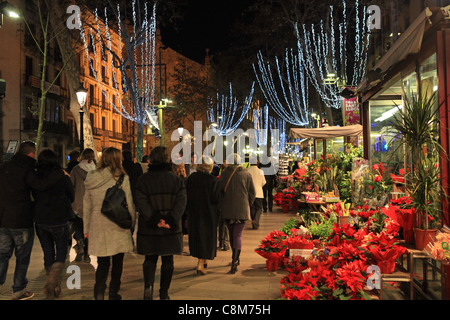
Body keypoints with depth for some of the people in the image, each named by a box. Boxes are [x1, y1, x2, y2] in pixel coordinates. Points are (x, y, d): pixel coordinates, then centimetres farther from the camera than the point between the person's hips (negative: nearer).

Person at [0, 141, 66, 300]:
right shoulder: (26, 170, -13)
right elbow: (40, 185, -29)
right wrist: (60, 173, -23)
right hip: (21, 221, -6)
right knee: (22, 257, 8)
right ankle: (18, 291, 17)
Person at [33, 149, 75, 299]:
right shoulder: (63, 178, -11)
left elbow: (34, 197, 9)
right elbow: (72, 197, 3)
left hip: (40, 222, 3)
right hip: (59, 222, -3)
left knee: (48, 254, 15)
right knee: (61, 253, 10)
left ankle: (55, 287, 23)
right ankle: (51, 283, -9)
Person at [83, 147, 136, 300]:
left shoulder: (92, 179, 5)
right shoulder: (122, 178, -9)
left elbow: (86, 206, 11)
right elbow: (129, 204, -6)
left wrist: (87, 228, 19)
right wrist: (132, 221, 9)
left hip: (98, 227, 4)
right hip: (118, 227, -3)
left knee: (102, 263, 11)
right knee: (117, 262, 11)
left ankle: (99, 292, -4)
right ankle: (113, 293, 18)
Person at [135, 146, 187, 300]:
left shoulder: (144, 179, -3)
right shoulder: (176, 179, -1)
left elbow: (141, 203, -13)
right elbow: (181, 202, -11)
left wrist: (154, 220, -16)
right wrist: (170, 221, -17)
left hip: (149, 229, 0)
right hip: (171, 230, 1)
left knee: (150, 258, 15)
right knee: (167, 261, 12)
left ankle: (148, 284, -7)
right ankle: (164, 293, 17)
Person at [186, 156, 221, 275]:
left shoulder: (191, 178, -3)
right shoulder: (212, 180, -15)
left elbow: (186, 195, 3)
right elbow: (216, 199, -15)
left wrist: (188, 210, 14)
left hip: (193, 212, 4)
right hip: (208, 213, -4)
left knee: (196, 235, 18)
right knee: (206, 237, 5)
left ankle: (201, 260, 33)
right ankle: (201, 264, -2)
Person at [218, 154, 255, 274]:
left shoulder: (225, 174, -2)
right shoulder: (246, 174, 0)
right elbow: (252, 193, 2)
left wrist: (221, 206, 13)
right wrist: (247, 205, 17)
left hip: (227, 210, 1)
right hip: (242, 210, -1)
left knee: (232, 234, 16)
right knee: (238, 235, 0)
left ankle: (235, 259, 29)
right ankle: (235, 261, -15)